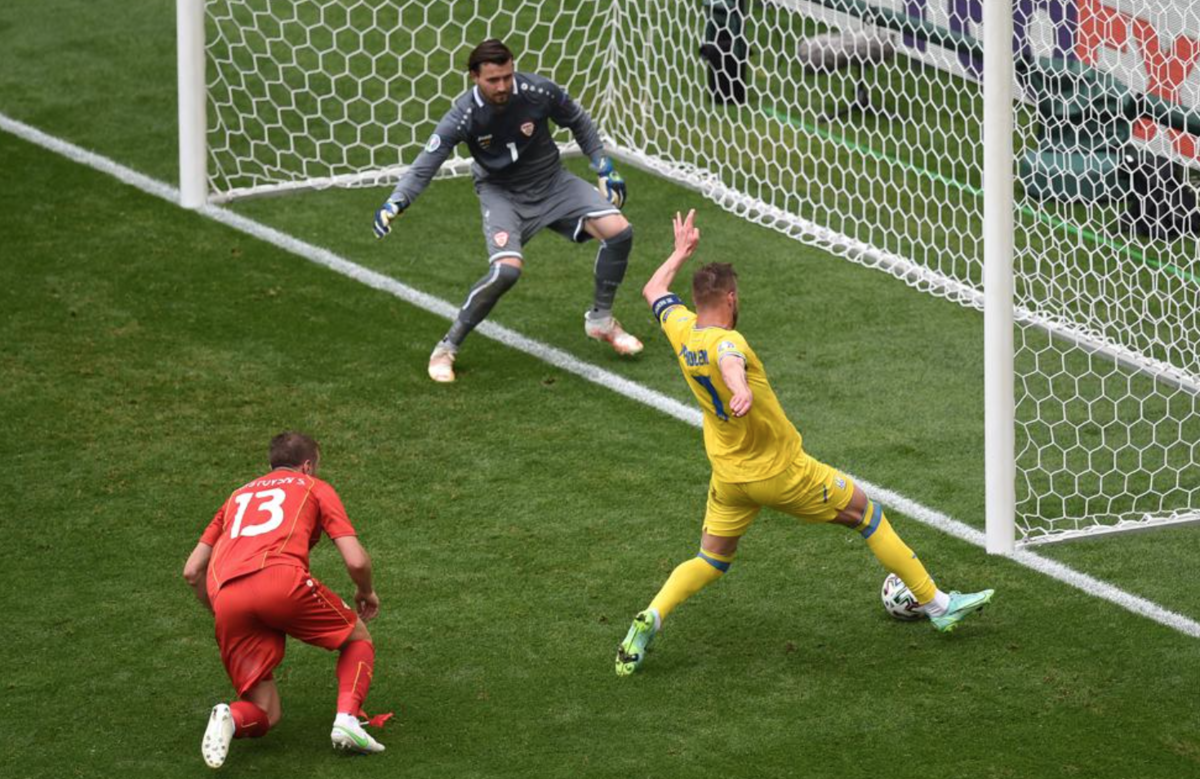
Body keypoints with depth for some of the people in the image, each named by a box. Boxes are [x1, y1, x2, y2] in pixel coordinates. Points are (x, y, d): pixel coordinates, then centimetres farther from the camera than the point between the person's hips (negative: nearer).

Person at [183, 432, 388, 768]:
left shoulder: (239, 495, 36)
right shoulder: (315, 489, 24)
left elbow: (192, 571, 30)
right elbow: (357, 562, 13)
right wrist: (366, 594, 34)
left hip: (226, 596, 4)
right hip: (281, 580, -4)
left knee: (264, 717, 12)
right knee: (357, 637, 24)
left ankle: (231, 718, -23)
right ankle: (347, 719, -1)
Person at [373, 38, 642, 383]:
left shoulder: (539, 91, -20)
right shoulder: (464, 115, -25)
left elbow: (578, 122, 1)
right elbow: (426, 164, -23)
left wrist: (603, 166, 3)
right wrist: (396, 202, -38)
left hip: (551, 182, 3)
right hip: (502, 193, -3)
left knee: (619, 231, -12)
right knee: (507, 269, -29)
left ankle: (601, 321, 12)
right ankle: (447, 348, -11)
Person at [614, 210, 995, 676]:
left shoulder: (681, 330, -4)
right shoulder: (724, 341, -26)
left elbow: (653, 291, 17)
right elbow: (729, 361, -52)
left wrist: (681, 252, 30)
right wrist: (741, 389, -74)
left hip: (728, 476, 7)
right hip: (781, 472, -7)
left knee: (710, 563, 18)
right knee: (865, 513, 11)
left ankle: (649, 620, -8)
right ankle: (938, 605, 18)